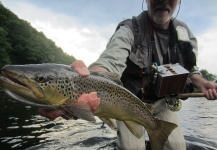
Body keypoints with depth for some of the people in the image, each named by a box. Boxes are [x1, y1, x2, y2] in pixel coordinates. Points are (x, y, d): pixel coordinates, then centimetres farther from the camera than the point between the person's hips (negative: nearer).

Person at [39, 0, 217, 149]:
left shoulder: (185, 33, -5)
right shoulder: (129, 30, -22)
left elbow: (190, 68, 8)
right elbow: (110, 61, -40)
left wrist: (202, 83, -14)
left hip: (163, 101, 4)